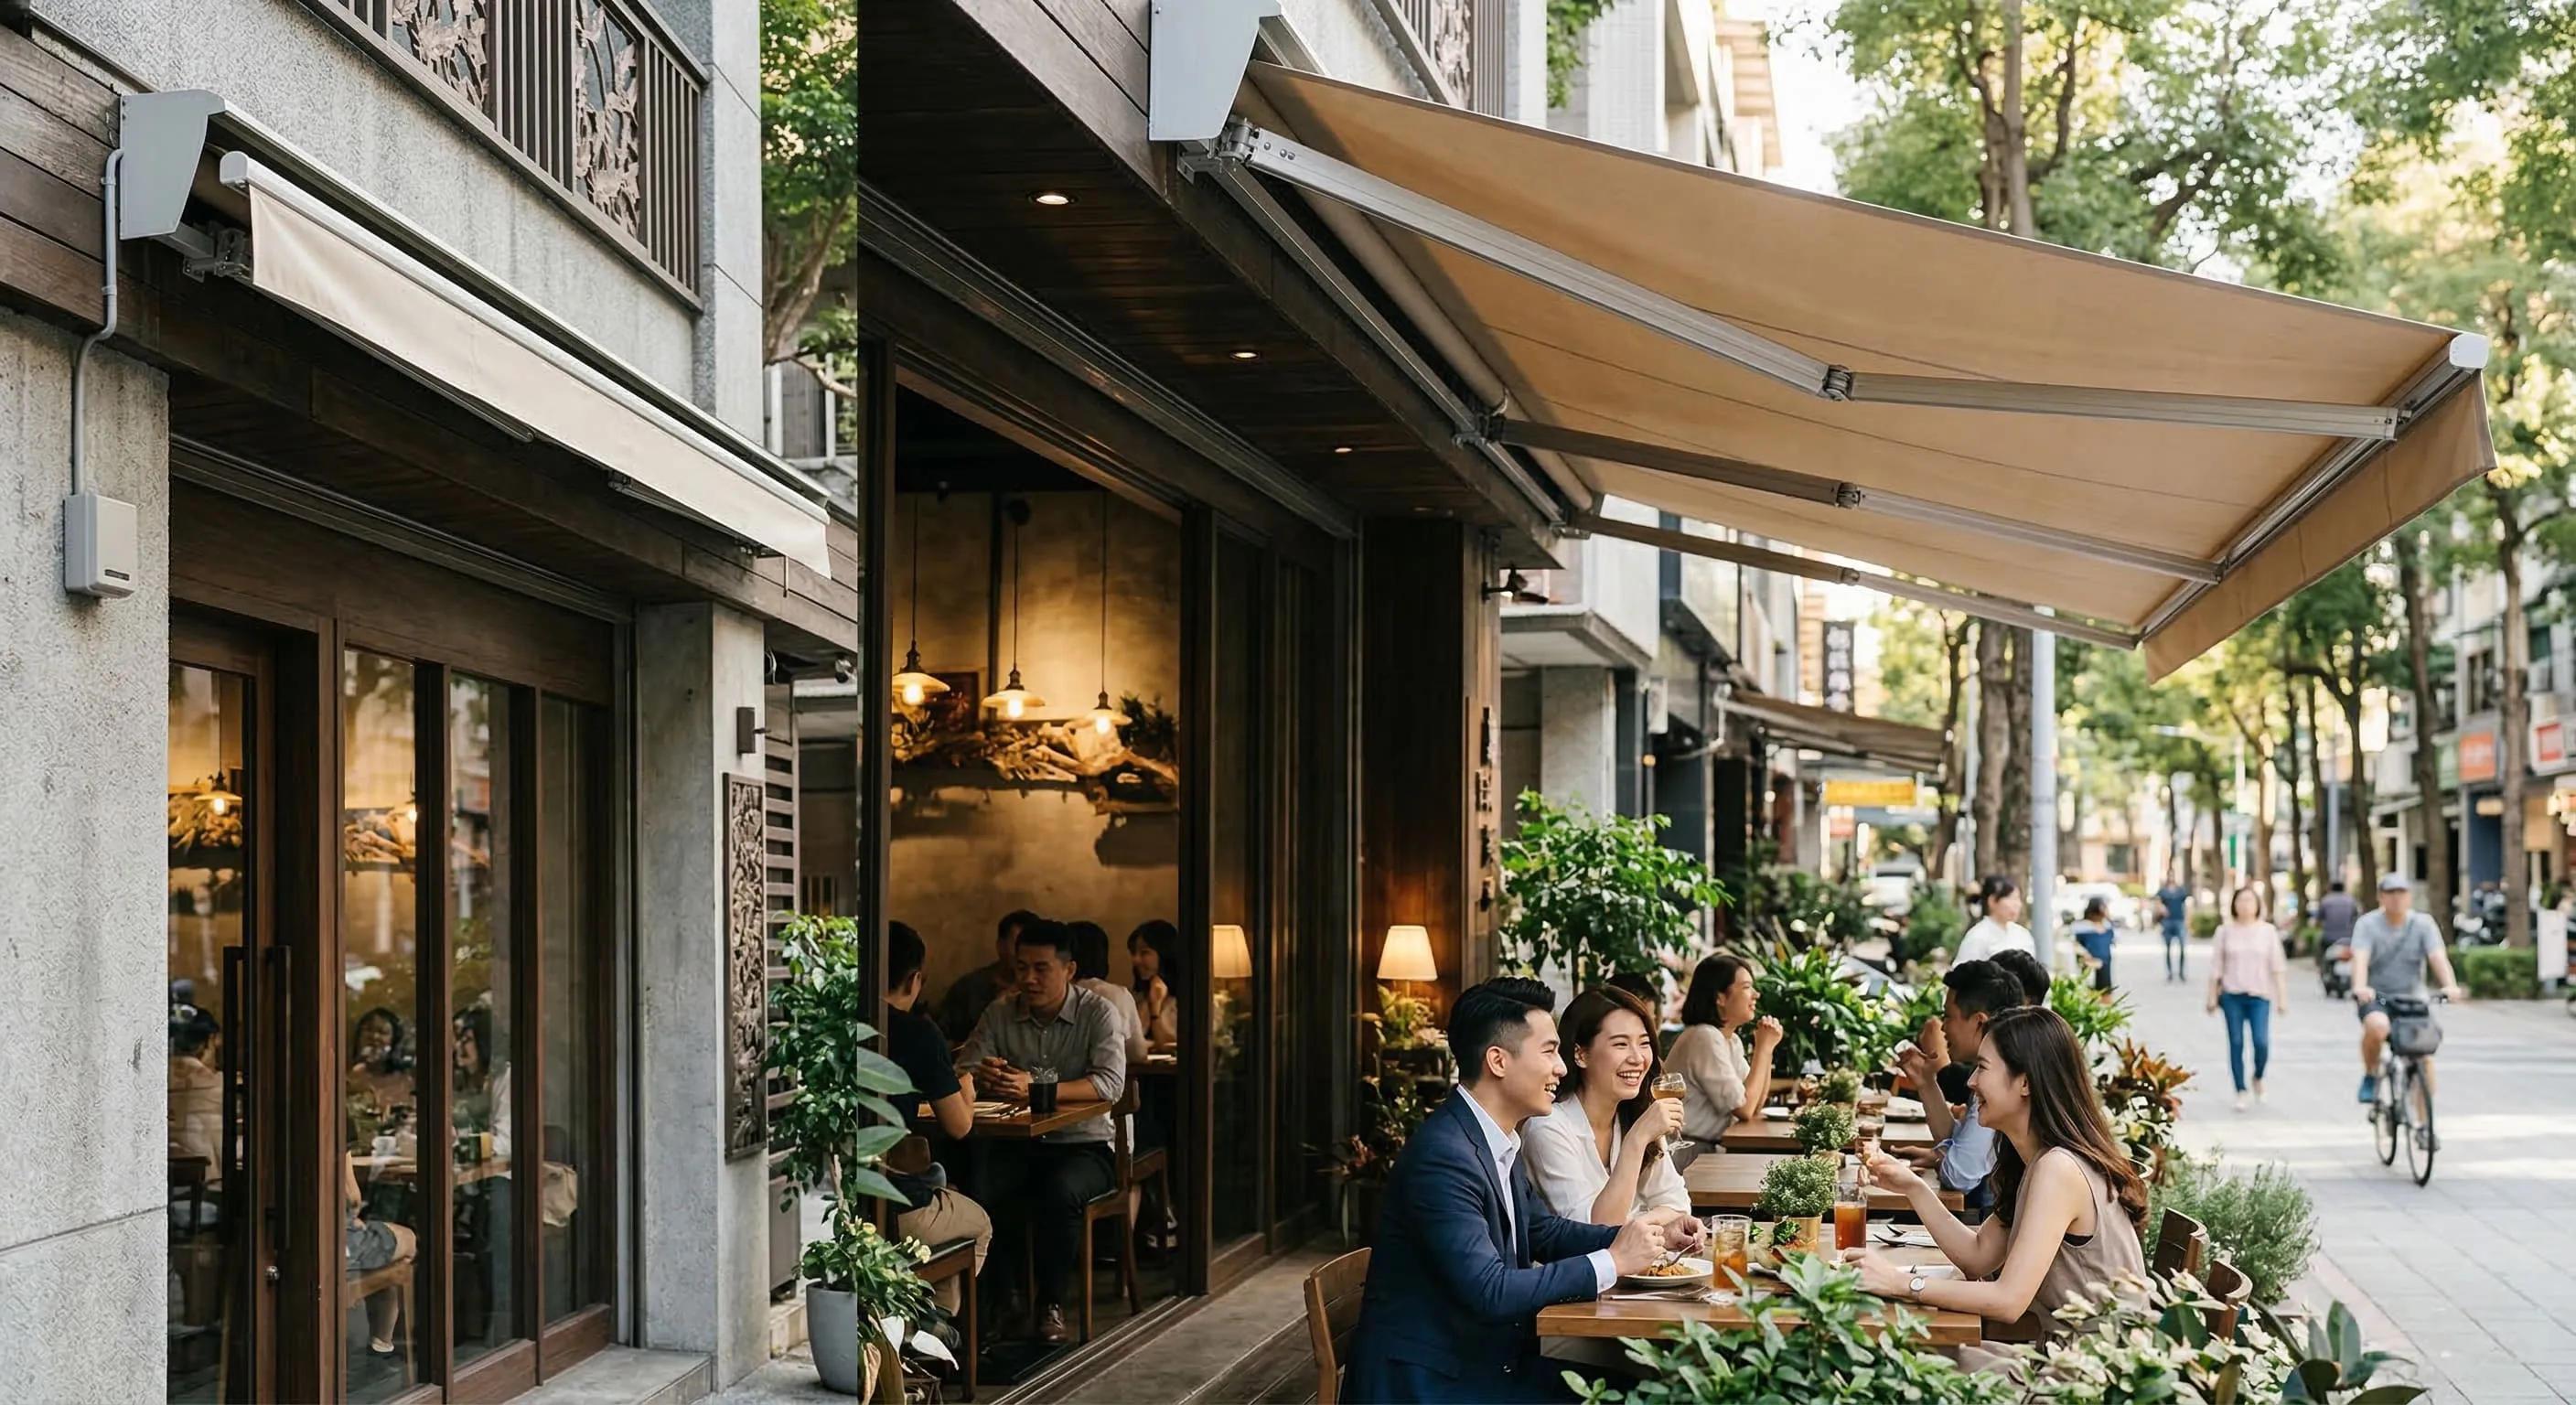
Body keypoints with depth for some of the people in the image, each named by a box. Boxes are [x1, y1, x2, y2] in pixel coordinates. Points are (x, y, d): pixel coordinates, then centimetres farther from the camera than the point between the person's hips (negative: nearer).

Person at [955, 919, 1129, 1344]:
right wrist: (982, 1076, -26)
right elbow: (963, 1070, 2)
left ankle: (1051, 1304, -18)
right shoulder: (1001, 1013, 6)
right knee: (972, 1187, -28)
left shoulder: (1098, 1014, -6)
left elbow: (1111, 1083, -21)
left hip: (1084, 1145, -3)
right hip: (1020, 1144, 3)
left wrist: (1034, 1087, -33)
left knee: (1058, 1192, -36)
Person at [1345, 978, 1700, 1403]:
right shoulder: (1442, 1155, -21)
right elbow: (1489, 1292, -25)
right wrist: (1612, 1262, -18)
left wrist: (1651, 1235, 6)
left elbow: (1544, 1231, 21)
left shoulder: (1501, 1141, 8)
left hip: (1489, 1362, 9)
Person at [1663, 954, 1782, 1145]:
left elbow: (1755, 1105, 8)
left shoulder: (1732, 1040, 13)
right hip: (1688, 1149, -9)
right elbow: (1745, 1110, -17)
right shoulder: (1705, 1038, -17)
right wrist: (1764, 1048, -11)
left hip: (1710, 1147, 9)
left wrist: (1766, 1048, 1)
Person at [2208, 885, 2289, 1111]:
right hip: (2232, 995, 1)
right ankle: (2241, 1092, 8)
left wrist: (2282, 997, 0)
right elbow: (2216, 966, 7)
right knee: (2236, 1043, 0)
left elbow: (2278, 967, 5)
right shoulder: (2226, 931, 5)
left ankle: (2258, 1078, 16)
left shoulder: (2268, 931, 6)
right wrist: (2212, 996, 3)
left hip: (2259, 995, -1)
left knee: (2261, 1042, -13)